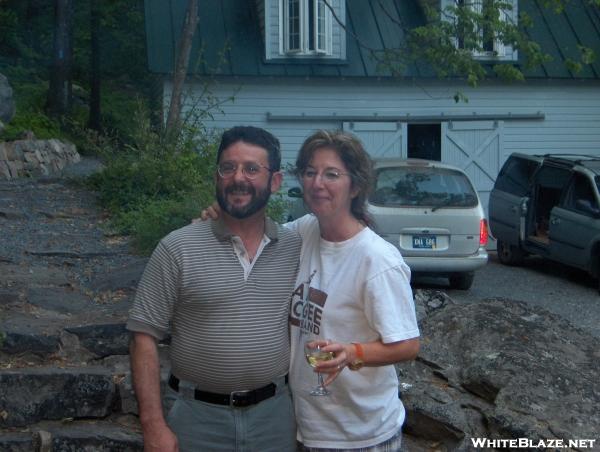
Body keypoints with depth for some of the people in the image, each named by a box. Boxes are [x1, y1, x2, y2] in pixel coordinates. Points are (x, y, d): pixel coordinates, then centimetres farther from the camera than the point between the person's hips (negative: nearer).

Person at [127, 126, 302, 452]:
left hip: (275, 416, 3)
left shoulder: (296, 249, 3)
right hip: (198, 417, -2)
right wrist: (153, 425, -13)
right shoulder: (177, 248, -7)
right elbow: (145, 336, -7)